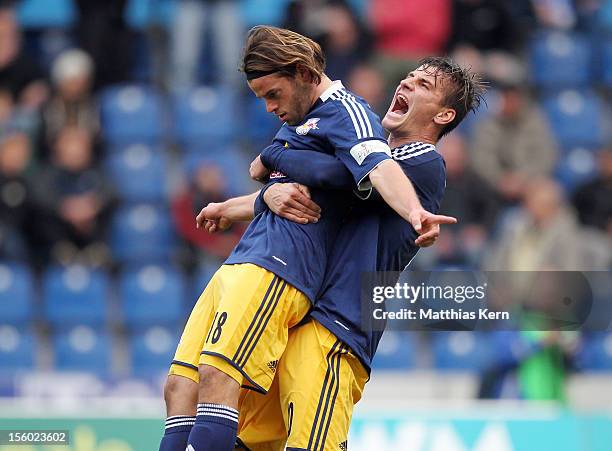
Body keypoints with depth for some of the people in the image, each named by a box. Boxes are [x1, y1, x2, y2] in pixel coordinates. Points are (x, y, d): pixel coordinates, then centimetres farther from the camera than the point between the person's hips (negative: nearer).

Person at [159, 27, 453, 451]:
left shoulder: (343, 110, -3)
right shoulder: (300, 121, 27)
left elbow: (380, 166, -23)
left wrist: (413, 211, -44)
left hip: (276, 271, -10)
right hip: (238, 268, 10)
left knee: (217, 377, -26)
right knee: (180, 388, 0)